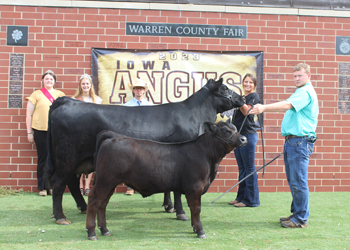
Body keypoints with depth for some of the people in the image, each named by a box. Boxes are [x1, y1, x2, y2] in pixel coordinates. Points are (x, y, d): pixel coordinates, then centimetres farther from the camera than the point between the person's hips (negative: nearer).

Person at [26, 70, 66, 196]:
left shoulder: (60, 95, 13)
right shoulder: (36, 94, 7)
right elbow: (29, 114, 6)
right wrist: (29, 132, 2)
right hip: (40, 131, -2)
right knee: (43, 159, 1)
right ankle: (42, 188, 9)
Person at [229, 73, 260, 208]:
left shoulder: (254, 96, -4)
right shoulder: (243, 97, 19)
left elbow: (246, 111, -19)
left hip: (248, 135, -9)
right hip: (238, 135, 9)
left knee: (249, 168, -5)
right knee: (242, 169, 13)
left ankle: (251, 200, -1)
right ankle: (241, 197, 19)